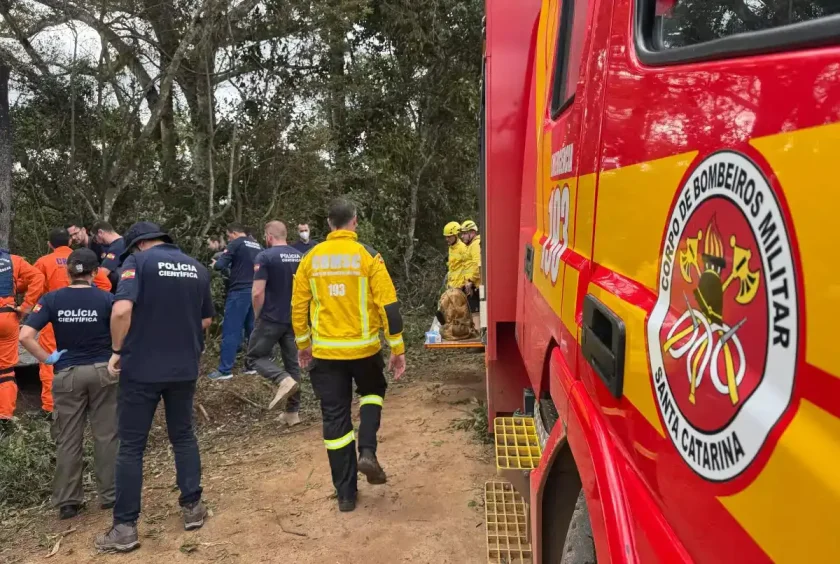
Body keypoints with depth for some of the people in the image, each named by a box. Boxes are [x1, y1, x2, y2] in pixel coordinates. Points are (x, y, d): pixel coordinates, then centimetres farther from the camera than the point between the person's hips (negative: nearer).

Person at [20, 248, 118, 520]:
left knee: (68, 440, 11)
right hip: (103, 371, -1)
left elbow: (25, 336, -13)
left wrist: (48, 359, -2)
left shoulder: (51, 299, -5)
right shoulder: (106, 299, -8)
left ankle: (67, 502, 19)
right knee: (106, 435, 10)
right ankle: (110, 494, 18)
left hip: (67, 374, 1)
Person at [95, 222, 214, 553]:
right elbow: (206, 320, 13)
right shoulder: (196, 268, 8)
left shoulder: (137, 261, -7)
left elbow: (122, 310, -21)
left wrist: (117, 350, -7)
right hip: (185, 367, 4)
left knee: (131, 446, 6)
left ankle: (125, 528, 12)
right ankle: (192, 507, 24)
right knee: (183, 436, 19)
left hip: (142, 367, -4)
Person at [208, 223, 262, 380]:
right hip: (255, 291, 7)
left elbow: (220, 265, -11)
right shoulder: (258, 246, 14)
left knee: (231, 331, -4)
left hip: (239, 292, -7)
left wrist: (215, 264, 12)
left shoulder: (236, 244, -5)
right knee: (253, 330, 12)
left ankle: (224, 370, -2)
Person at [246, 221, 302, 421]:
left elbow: (258, 292, -16)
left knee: (256, 356, 11)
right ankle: (293, 412, 14)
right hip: (295, 319, 6)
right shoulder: (300, 257, 6)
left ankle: (284, 380, -15)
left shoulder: (265, 257, -12)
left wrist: (258, 315, 0)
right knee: (293, 362, 11)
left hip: (271, 319, -5)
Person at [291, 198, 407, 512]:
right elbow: (388, 304, -10)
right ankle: (367, 451, 8)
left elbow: (298, 305, 6)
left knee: (335, 419, 9)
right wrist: (398, 348, -3)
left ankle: (346, 494, 17)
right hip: (363, 347, -2)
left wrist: (303, 344, 19)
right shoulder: (367, 255, -7)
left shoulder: (311, 258, 2)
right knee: (373, 391, 28)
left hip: (325, 351, 2)